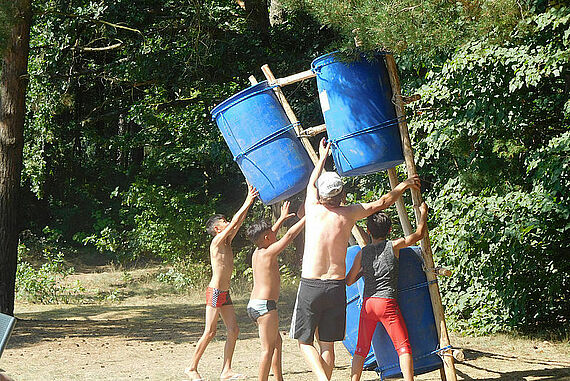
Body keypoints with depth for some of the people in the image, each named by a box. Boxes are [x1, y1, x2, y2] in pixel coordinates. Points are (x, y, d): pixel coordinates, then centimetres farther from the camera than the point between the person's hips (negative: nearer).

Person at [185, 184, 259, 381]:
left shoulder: (227, 242, 13)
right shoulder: (217, 241, -10)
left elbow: (238, 223, 15)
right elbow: (234, 223, -16)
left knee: (233, 331, 3)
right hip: (215, 292, -9)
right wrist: (247, 203, -12)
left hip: (225, 294, 9)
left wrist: (249, 201, 10)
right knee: (210, 332, -6)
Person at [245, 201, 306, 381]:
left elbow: (269, 236, 30)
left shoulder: (256, 253, 11)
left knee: (277, 342, 20)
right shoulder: (268, 253, -13)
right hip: (265, 305, -10)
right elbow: (290, 235, -12)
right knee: (268, 349, -7)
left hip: (254, 304, 10)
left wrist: (282, 218, 40)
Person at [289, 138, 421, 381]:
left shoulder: (313, 208, 0)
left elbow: (311, 184, 23)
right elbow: (382, 203, 18)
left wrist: (322, 158, 40)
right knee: (327, 344, 11)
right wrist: (405, 184, 34)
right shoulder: (348, 214, 3)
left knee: (304, 341, 6)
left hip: (310, 286, -2)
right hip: (336, 287, 2)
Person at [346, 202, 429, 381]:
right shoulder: (394, 246, 0)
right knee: (403, 347, -1)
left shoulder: (362, 253, 7)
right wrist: (423, 213, 28)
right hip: (387, 302, -3)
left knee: (361, 348, 12)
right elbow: (419, 234, 13)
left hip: (367, 303, 3)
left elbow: (349, 281, 14)